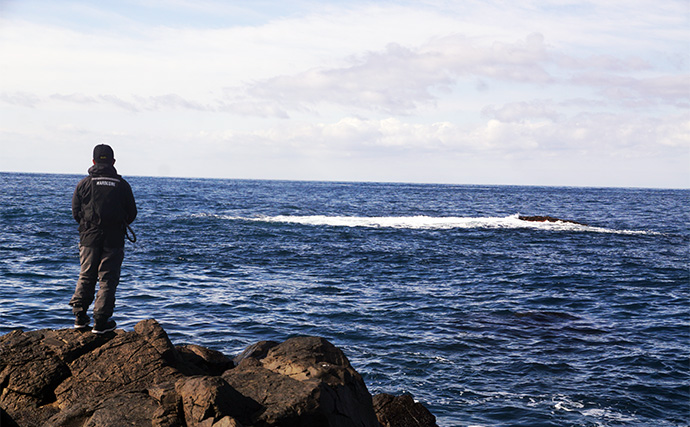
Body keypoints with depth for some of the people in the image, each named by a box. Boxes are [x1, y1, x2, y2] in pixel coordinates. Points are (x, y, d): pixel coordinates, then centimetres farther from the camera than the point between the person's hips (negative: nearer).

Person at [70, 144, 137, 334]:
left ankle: (80, 316, 13)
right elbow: (132, 213, 4)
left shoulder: (84, 184, 1)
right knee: (108, 278, 2)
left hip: (89, 237, 2)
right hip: (114, 238, -1)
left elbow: (75, 212, 4)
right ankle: (101, 321, 1)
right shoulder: (122, 184, 0)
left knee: (86, 276, 14)